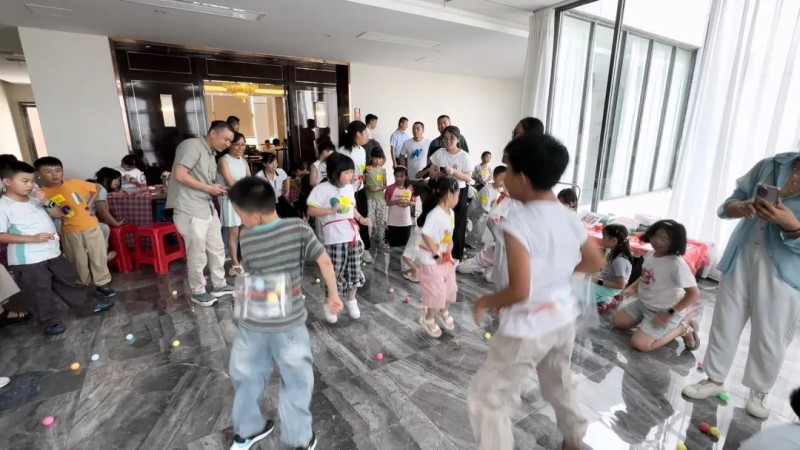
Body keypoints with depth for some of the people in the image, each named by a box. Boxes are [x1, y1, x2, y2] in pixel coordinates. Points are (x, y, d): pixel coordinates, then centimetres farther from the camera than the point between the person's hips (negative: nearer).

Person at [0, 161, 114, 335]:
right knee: (40, 293, 7)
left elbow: (58, 213, 23)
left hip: (53, 253, 7)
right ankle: (50, 321, 23)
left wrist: (46, 203, 7)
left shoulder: (35, 201, 7)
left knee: (68, 281, 19)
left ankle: (88, 306, 31)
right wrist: (33, 238, -24)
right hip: (27, 261, -7)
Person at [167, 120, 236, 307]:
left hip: (208, 208, 9)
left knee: (217, 249, 15)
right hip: (191, 210, -9)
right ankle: (198, 292, 19)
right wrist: (209, 188, -14)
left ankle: (219, 285, 29)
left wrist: (218, 190, 2)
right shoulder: (192, 145, -11)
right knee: (197, 255, 3)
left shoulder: (211, 154, 17)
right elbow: (179, 175, -20)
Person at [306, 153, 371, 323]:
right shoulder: (322, 189, -10)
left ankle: (351, 301, 35)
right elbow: (311, 210, -13)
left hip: (353, 237, 6)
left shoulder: (349, 188, 11)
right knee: (335, 274, 3)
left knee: (354, 272, 13)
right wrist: (331, 210, -23)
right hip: (335, 239, -6)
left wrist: (361, 218, 7)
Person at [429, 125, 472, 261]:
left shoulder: (464, 156, -5)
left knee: (457, 224, 5)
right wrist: (439, 174, -18)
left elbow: (467, 178, -6)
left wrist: (454, 172, -21)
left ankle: (455, 255, 18)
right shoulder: (439, 153, 0)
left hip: (458, 192, -1)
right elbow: (431, 173, 4)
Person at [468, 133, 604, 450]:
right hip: (563, 318, 8)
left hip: (526, 328, -8)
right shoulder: (569, 218, -2)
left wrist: (484, 302, -12)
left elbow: (519, 290, -28)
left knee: (486, 397, 7)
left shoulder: (518, 224, -25)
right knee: (559, 379, 33)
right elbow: (595, 263, 11)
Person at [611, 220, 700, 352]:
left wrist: (670, 314, -23)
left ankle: (683, 327, 3)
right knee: (618, 321, 12)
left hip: (664, 311, -8)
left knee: (639, 343, -15)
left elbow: (694, 293, -26)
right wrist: (632, 288, -2)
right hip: (643, 303, 8)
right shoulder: (650, 254, -3)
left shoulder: (676, 264, -28)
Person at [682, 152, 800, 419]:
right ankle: (714, 380, 27)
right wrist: (742, 207, -16)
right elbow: (730, 203, 5)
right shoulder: (771, 165, 3)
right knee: (725, 322, 10)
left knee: (770, 337, 5)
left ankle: (759, 392, 29)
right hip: (742, 259, 3)